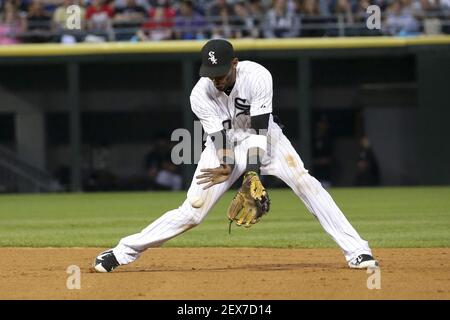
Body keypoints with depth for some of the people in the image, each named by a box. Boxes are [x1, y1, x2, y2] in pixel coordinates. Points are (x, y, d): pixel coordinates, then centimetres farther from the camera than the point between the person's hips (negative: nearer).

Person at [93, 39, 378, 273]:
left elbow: (258, 129, -27)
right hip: (226, 145, 0)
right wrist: (226, 166, -41)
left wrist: (253, 171, -37)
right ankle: (123, 252, 2)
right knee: (192, 211, -9)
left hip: (264, 138, 0)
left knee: (306, 184, -21)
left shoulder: (257, 77, -26)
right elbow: (220, 136, -22)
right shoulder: (201, 95, -21)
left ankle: (356, 251, -21)